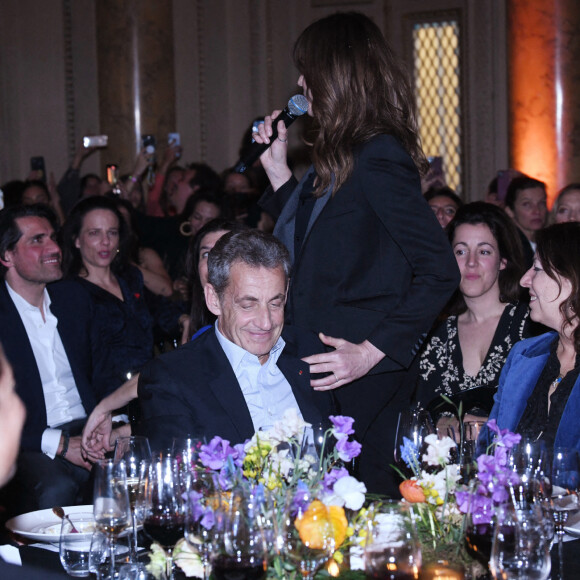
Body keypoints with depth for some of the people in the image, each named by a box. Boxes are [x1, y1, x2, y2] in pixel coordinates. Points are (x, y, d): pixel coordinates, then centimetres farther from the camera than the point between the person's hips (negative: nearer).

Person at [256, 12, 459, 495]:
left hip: (360, 384, -9)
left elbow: (440, 271, -20)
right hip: (324, 376, 9)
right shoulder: (341, 156, 14)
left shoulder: (378, 158, -15)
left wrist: (372, 352, -22)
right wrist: (277, 168, 19)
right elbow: (307, 246, 21)